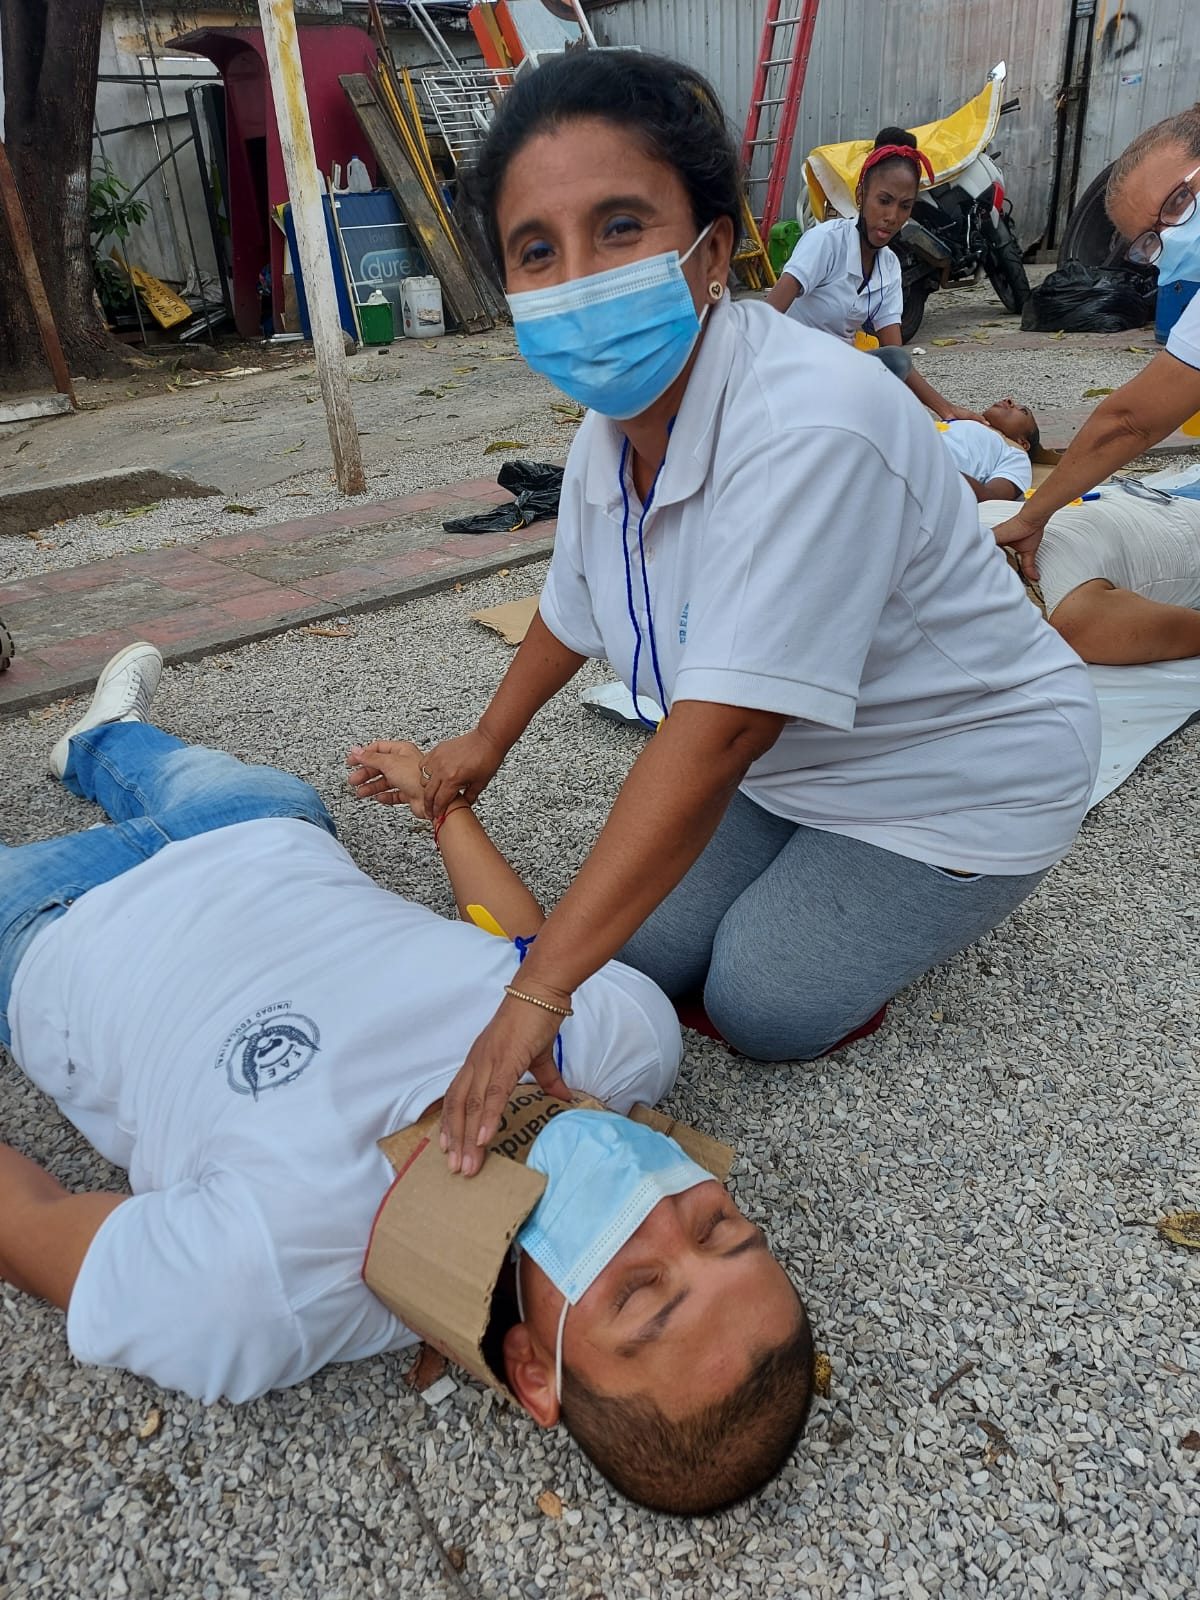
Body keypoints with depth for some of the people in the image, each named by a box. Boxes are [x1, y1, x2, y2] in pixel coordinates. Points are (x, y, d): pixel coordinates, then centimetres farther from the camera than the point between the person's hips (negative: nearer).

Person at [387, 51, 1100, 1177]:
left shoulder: (810, 429, -36)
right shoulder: (612, 426, -10)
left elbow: (711, 740, -40)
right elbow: (573, 606, 9)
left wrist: (538, 990, -38)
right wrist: (488, 741, 21)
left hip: (958, 775, -6)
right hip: (785, 754, 7)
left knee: (765, 1004, -12)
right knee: (649, 953, 0)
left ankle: (928, 899, 16)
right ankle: (834, 864, 24)